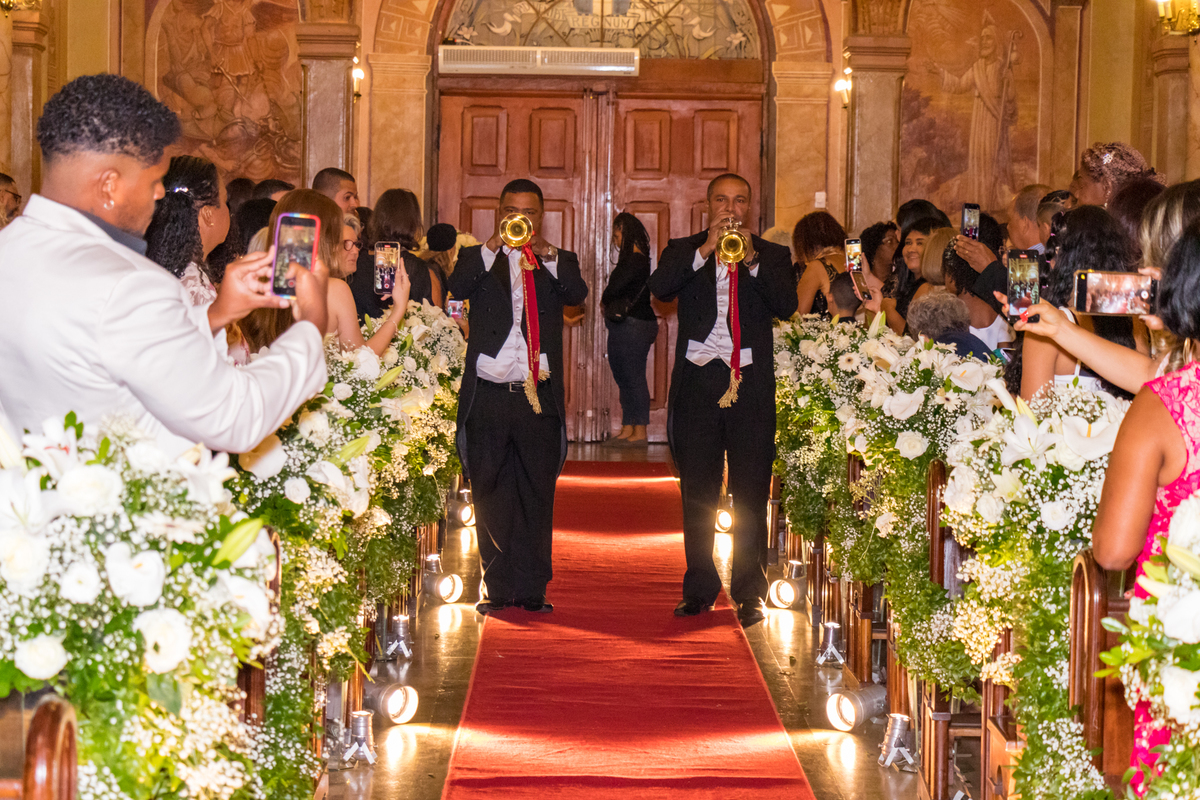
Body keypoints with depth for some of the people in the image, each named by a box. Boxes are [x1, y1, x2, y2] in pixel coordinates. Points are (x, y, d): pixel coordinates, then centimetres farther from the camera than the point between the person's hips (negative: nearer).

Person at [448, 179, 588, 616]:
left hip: (540, 398, 1)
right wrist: (492, 248, -18)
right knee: (491, 497, 4)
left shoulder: (559, 262, 13)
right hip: (488, 397, 0)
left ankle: (533, 589, 11)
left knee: (537, 497, 4)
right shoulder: (478, 259, 11)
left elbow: (577, 294, -7)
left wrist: (549, 257, -21)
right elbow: (458, 289, -9)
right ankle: (499, 589, 12)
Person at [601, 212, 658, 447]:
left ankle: (640, 432, -4)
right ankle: (627, 429, 16)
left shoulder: (635, 261, -14)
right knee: (624, 378, 12)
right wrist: (610, 305, -1)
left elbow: (614, 289, -19)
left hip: (633, 327, -10)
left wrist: (604, 300, 0)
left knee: (633, 379, -7)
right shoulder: (631, 259, 17)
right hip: (623, 325, 10)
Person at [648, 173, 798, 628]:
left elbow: (788, 305, -5)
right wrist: (706, 249, -14)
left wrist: (751, 261, -14)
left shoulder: (772, 256, 11)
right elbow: (660, 288, -9)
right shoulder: (684, 251, 11)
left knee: (751, 495, -2)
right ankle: (699, 590, 15)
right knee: (697, 493, 6)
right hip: (697, 382, 1)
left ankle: (749, 593, 4)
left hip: (751, 385, -1)